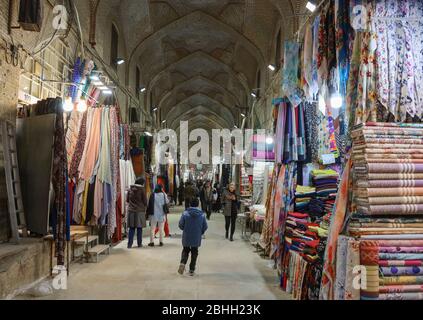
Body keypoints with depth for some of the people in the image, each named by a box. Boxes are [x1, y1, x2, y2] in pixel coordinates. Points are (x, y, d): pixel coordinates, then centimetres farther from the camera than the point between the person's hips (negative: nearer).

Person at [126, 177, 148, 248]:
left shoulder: (130, 189, 6)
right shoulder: (142, 189, -6)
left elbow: (127, 200, 13)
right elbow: (145, 201, -2)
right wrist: (145, 208, 15)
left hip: (131, 211, 4)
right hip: (140, 211, -3)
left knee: (131, 228, 6)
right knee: (139, 228, 4)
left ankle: (129, 244, 5)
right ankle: (139, 244, 10)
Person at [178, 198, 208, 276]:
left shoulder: (185, 213, -13)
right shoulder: (202, 214, -7)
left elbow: (181, 225, -9)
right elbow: (205, 227, -2)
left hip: (186, 237, -1)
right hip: (196, 238, 1)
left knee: (185, 250, 20)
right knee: (194, 253, 15)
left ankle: (183, 263, -4)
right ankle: (192, 270, 17)